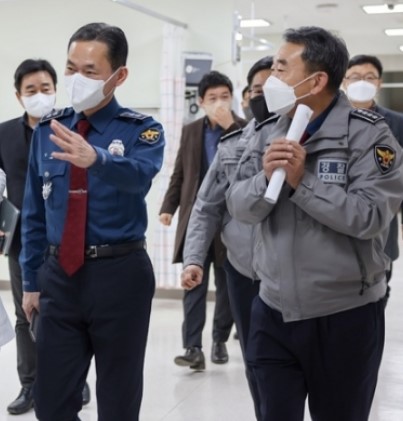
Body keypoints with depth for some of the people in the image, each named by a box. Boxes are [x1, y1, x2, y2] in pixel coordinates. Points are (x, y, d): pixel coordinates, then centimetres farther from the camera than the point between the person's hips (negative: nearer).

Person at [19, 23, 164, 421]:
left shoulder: (141, 130, -7)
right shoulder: (47, 129, 5)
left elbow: (139, 175, -30)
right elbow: (34, 210, 10)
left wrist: (95, 158, -50)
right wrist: (31, 280, 10)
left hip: (119, 275, -3)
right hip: (59, 275, 3)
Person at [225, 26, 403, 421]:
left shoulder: (367, 135, -10)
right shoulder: (268, 133, 6)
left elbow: (369, 216, -21)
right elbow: (240, 206, -1)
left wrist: (302, 182, -22)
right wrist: (266, 177, -20)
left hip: (344, 316, -4)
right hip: (273, 313, 4)